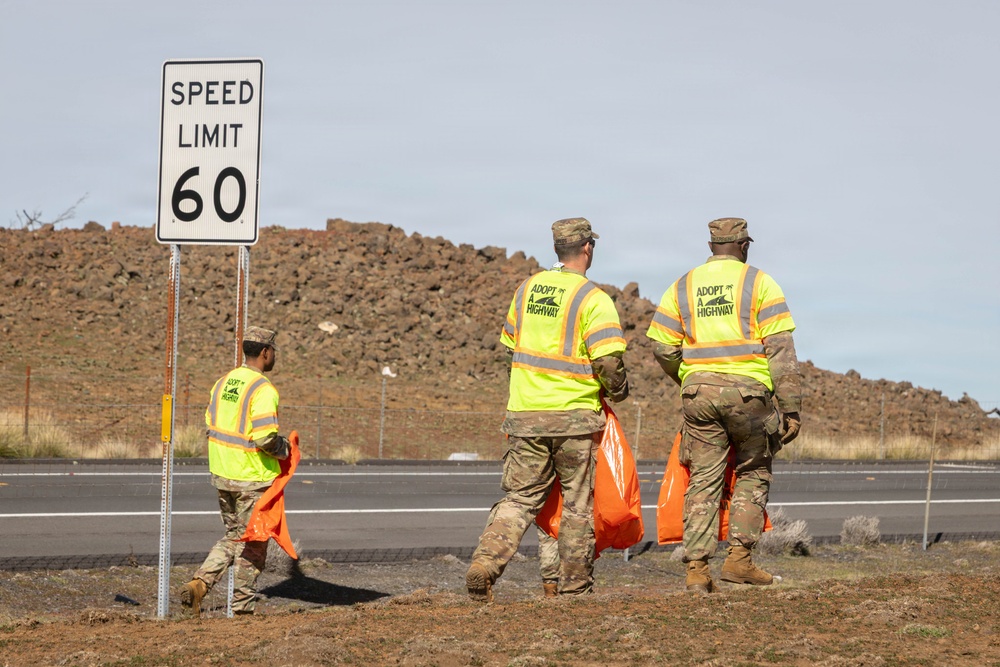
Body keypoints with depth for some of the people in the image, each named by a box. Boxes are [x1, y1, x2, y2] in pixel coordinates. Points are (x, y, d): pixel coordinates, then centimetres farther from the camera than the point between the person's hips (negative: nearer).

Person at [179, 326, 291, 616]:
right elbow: (265, 438, -25)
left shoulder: (223, 382, 7)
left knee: (233, 535, 20)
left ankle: (199, 583, 3)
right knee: (252, 541, 6)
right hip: (253, 478, -7)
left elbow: (210, 422, 13)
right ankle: (242, 605, 13)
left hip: (222, 473, 7)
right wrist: (285, 450, -6)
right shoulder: (263, 390, -18)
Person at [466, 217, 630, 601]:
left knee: (520, 497, 9)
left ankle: (485, 564, -11)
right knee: (578, 503, 8)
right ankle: (574, 587, 12)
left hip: (525, 412, 4)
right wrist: (618, 391, 4)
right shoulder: (593, 299, -10)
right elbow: (609, 362, -16)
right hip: (574, 415, -4)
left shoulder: (527, 289, 9)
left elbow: (508, 346, 17)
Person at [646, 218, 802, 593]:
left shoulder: (682, 287, 11)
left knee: (703, 481, 6)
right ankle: (739, 558, 5)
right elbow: (780, 349, -5)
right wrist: (791, 407, -4)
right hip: (748, 391, -3)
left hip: (698, 393, 3)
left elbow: (663, 348, 7)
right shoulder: (759, 283, 1)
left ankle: (697, 568, 0)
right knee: (753, 474, 14)